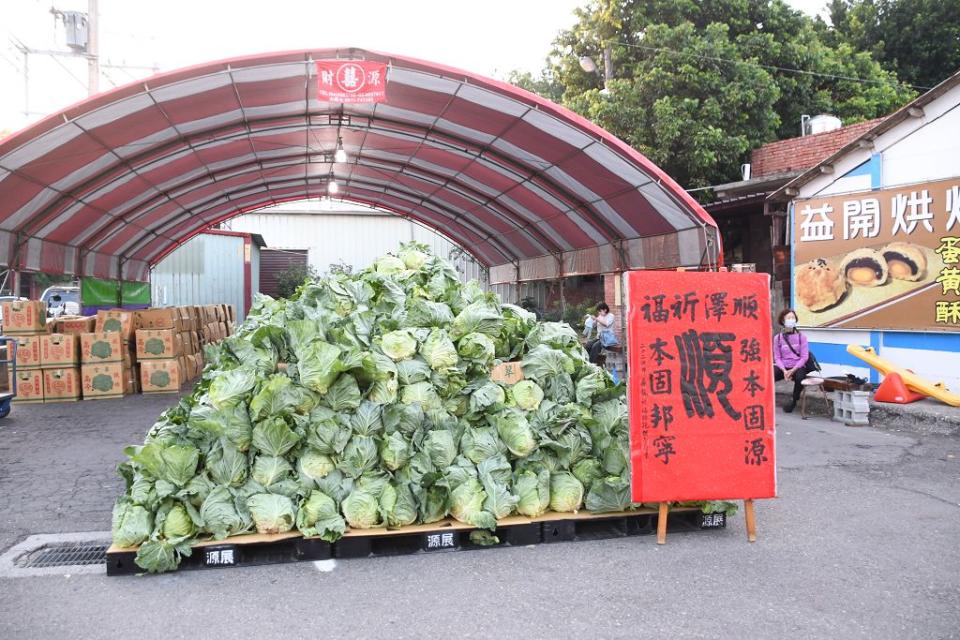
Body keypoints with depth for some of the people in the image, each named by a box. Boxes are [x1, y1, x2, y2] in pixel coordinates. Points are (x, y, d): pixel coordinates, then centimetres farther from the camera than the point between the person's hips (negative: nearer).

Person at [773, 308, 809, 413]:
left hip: (798, 367, -1)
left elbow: (804, 357, -3)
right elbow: (777, 357, 2)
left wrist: (793, 370, -15)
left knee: (800, 377, -36)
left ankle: (794, 400, -8)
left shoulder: (801, 337, 1)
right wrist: (784, 370, -15)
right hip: (783, 367, 1)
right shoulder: (778, 338, 4)